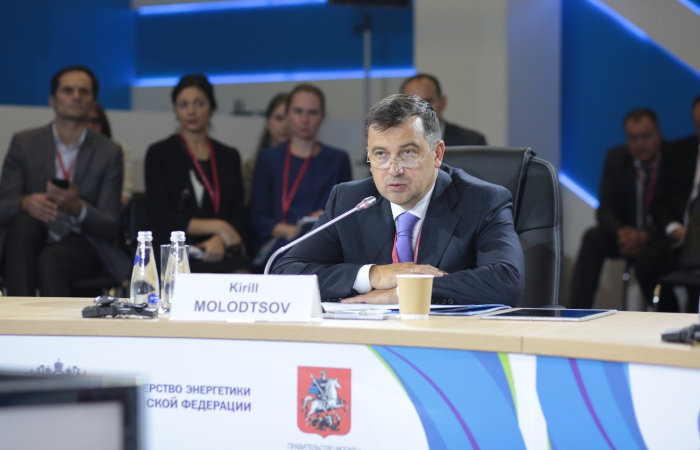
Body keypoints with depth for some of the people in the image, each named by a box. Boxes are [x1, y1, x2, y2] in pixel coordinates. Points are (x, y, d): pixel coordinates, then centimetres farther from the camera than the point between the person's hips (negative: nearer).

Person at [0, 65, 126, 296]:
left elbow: (110, 227, -1)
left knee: (50, 259, -36)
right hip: (27, 250, 2)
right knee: (23, 221, -33)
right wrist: (25, 203, -26)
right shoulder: (23, 143, 7)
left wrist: (77, 207, -23)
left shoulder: (109, 152, 5)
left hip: (81, 250, -2)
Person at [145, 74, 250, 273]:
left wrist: (219, 241, -11)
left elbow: (238, 217, 12)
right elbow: (160, 217, -2)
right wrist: (217, 227, -9)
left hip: (221, 252, 4)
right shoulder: (159, 153, 7)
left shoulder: (229, 157, 19)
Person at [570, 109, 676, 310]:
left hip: (665, 236, -4)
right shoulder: (616, 157, 1)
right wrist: (620, 231, -26)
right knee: (592, 239, -25)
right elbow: (605, 208, -3)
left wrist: (645, 237, -29)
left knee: (648, 256, -35)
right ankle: (578, 311, -29)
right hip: (628, 233, 4)